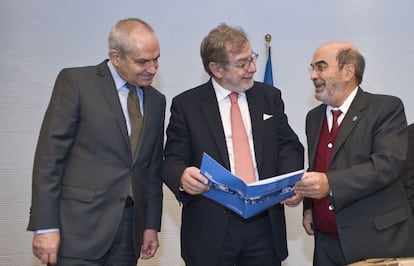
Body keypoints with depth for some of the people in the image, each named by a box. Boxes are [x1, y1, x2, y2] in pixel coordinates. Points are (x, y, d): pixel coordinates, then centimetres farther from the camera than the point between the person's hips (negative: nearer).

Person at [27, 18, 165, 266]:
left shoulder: (156, 101, 13)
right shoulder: (75, 82, -4)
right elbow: (49, 156, -8)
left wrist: (152, 224, 13)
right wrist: (45, 226, -12)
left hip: (130, 232, 5)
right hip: (81, 225, -5)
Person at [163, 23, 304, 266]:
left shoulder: (270, 97, 8)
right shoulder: (186, 105, -1)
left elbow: (289, 146, 7)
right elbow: (173, 161, -3)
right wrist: (182, 176, -27)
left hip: (265, 223, 3)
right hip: (211, 231, -2)